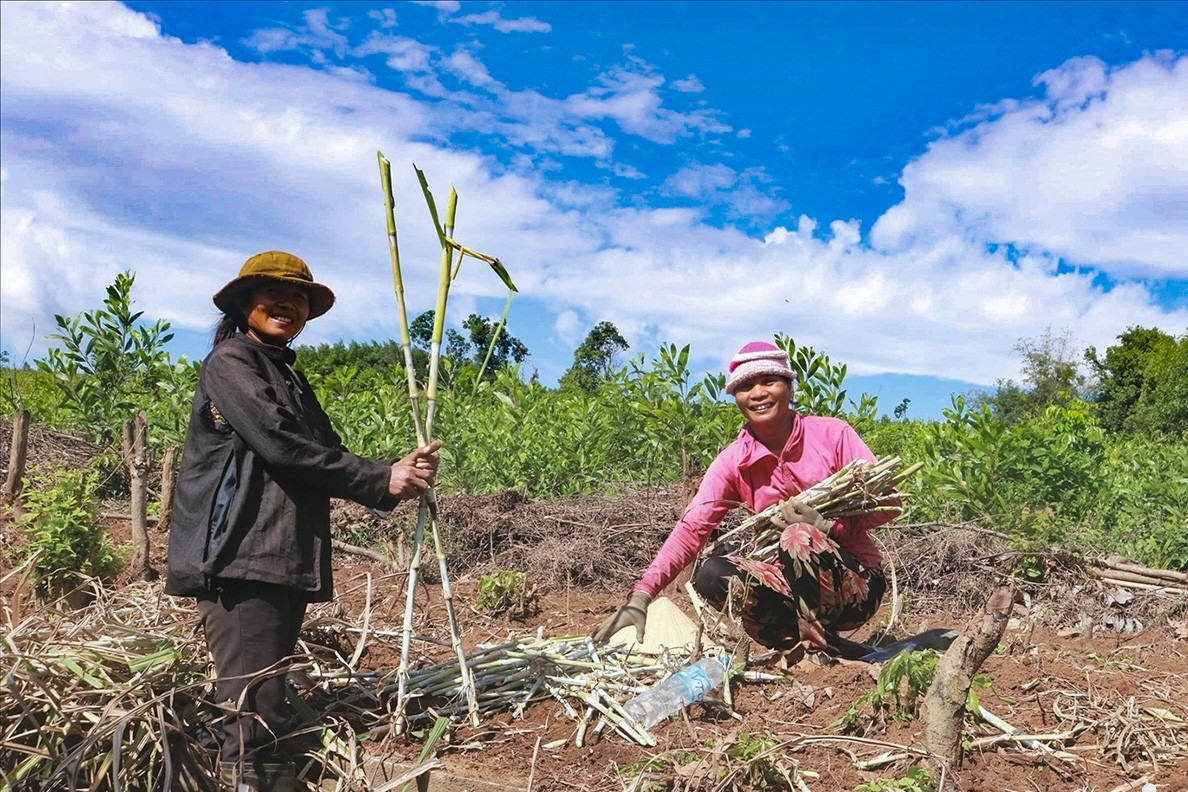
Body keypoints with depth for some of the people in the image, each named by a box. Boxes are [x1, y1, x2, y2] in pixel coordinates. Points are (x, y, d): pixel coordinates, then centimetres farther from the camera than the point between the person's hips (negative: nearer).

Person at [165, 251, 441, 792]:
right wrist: (382, 480, -8)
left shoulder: (291, 379, 25)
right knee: (259, 721, -14)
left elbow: (325, 460, 15)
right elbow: (280, 444, -13)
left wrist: (397, 476, -4)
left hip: (284, 564, 8)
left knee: (260, 713, 8)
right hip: (239, 562, -8)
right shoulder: (230, 362, 0)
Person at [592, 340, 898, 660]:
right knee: (711, 574, -23)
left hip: (857, 583, -3)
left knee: (799, 537, -32)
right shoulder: (733, 462, -2)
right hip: (792, 586, 3)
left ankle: (819, 649, -13)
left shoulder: (831, 434, -7)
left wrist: (827, 525, -23)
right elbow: (690, 529, -12)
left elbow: (889, 500, -6)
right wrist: (640, 598, -25)